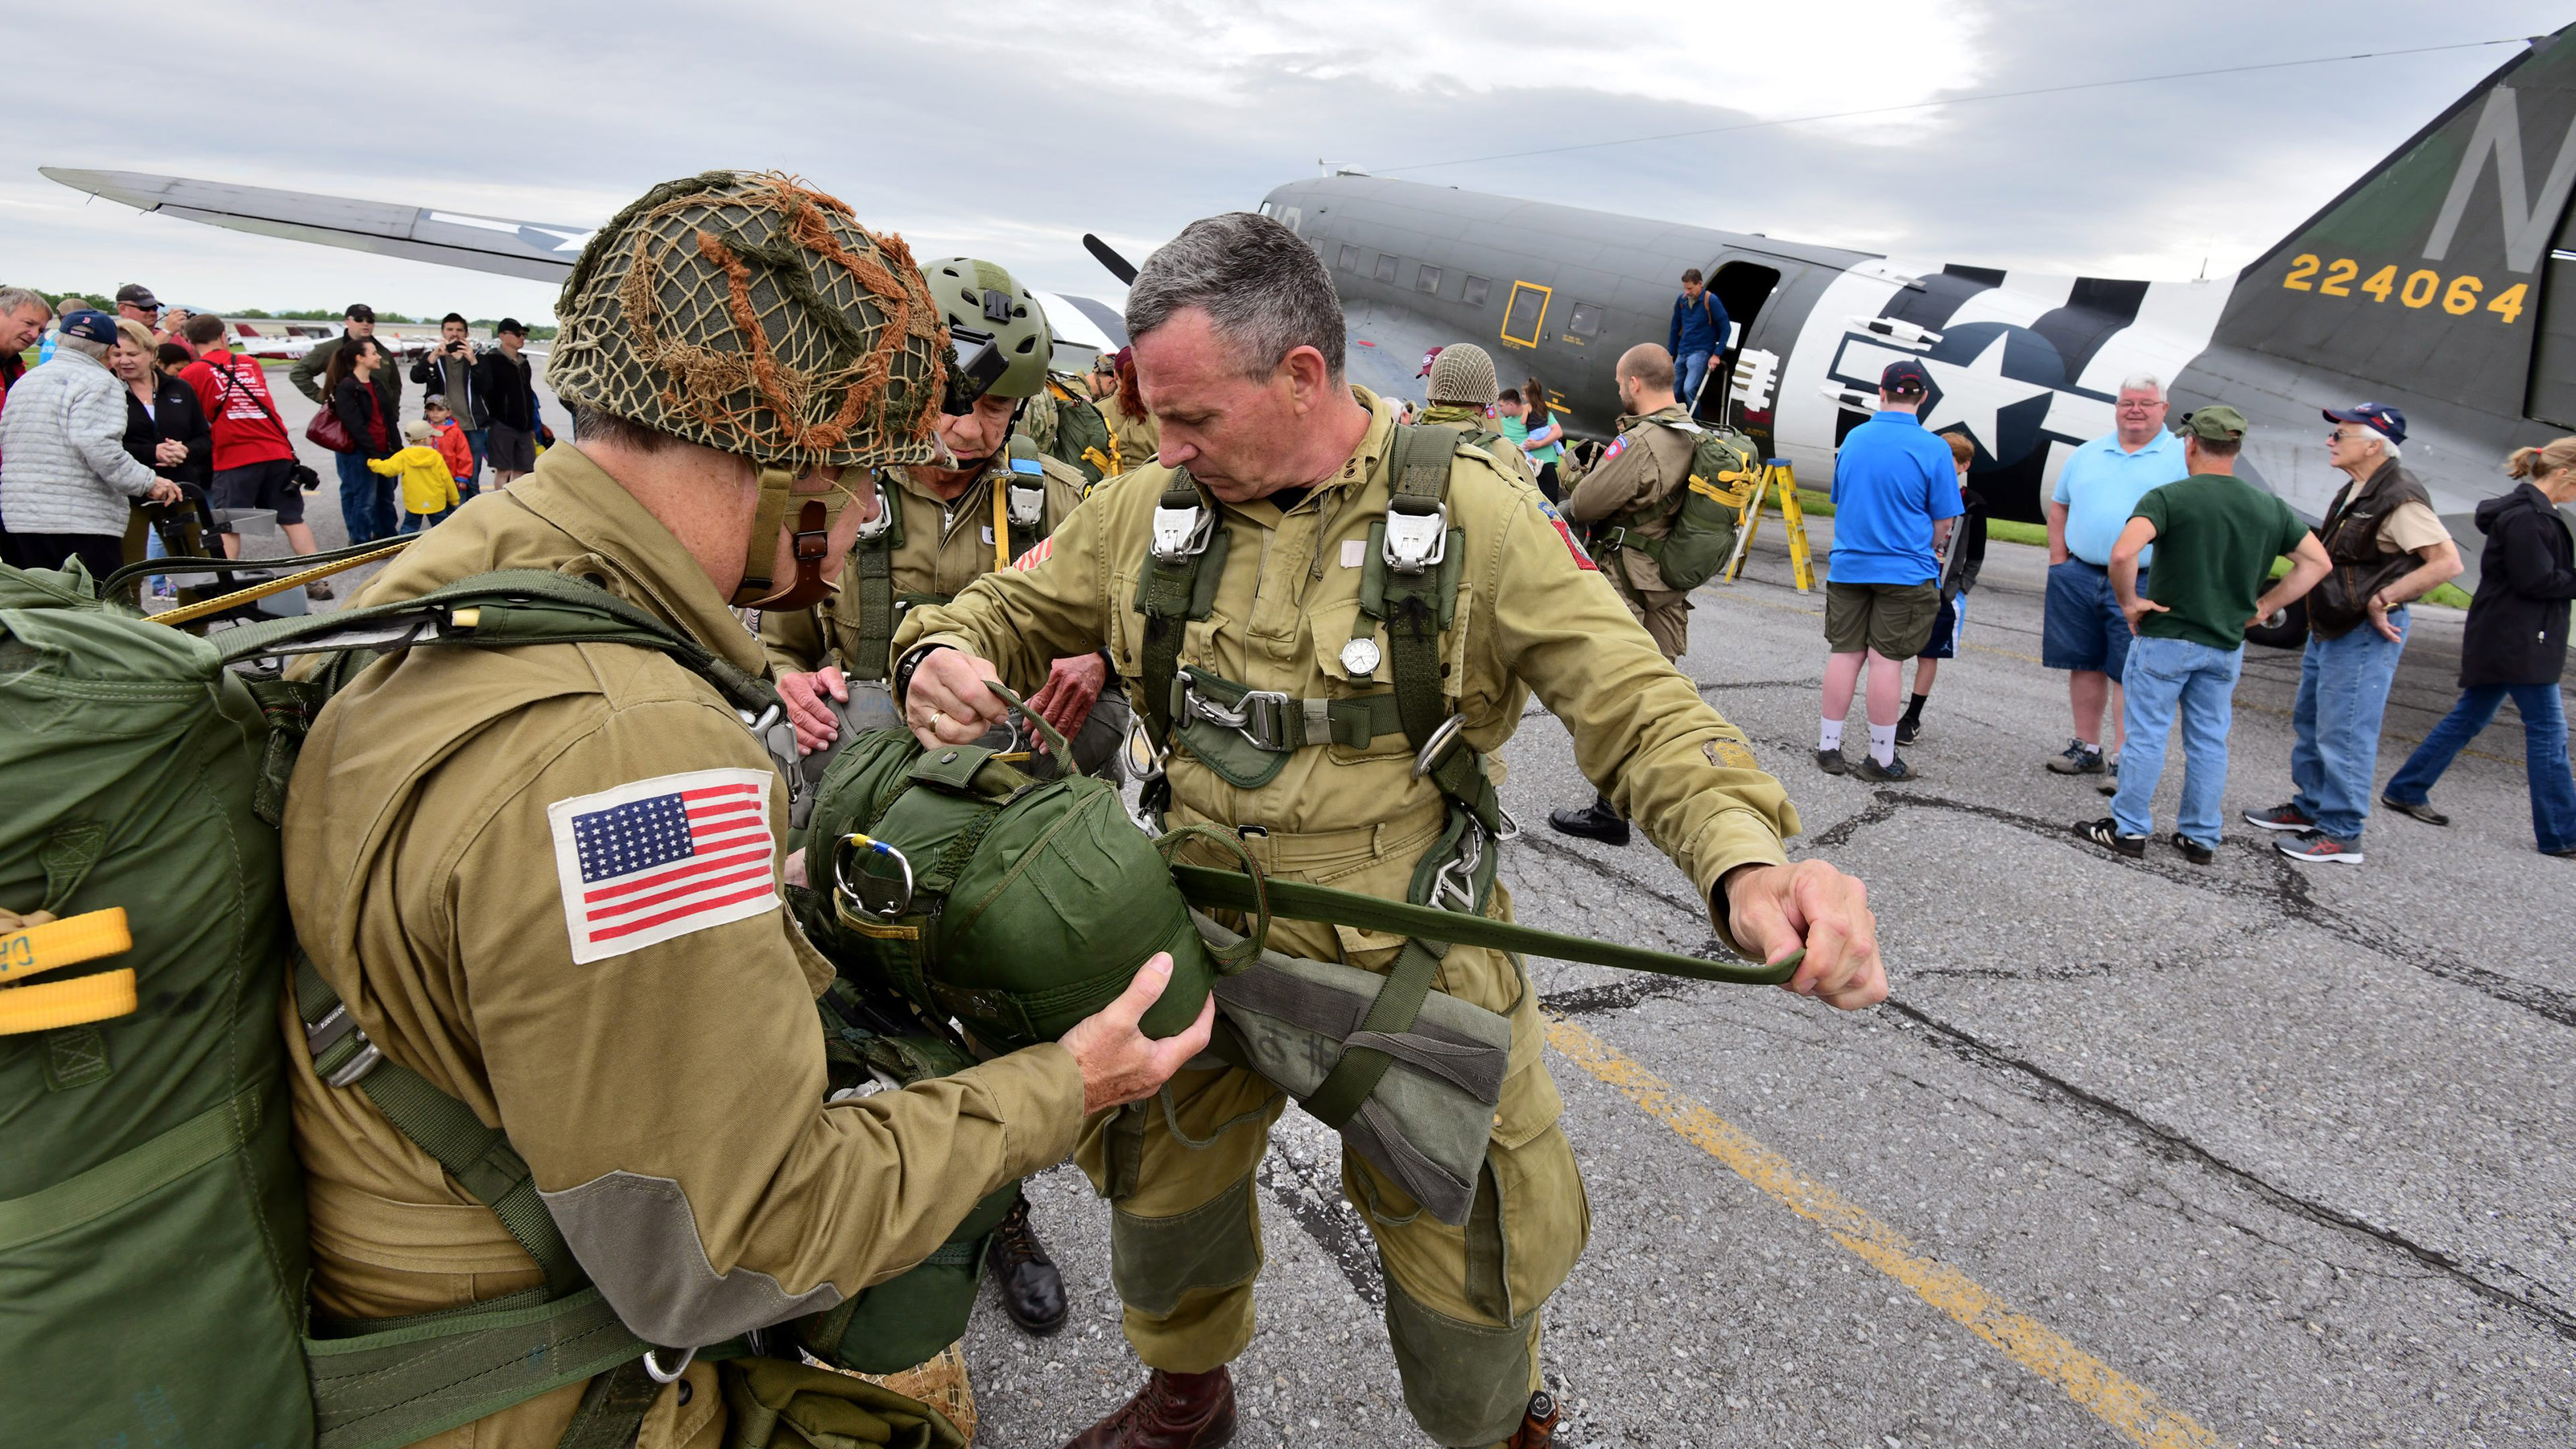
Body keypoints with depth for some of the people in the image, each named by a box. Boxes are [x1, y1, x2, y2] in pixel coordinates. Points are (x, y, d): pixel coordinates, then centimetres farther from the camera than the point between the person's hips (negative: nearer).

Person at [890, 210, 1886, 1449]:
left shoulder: (1472, 517, -13)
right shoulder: (1147, 508, -3)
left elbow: (1640, 712, -14)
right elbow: (1009, 611, 11)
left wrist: (1750, 861, -34)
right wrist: (940, 654, -14)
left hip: (1408, 973, -3)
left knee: (1468, 1292, 11)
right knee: (1160, 1204, 23)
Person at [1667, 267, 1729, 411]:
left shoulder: (1711, 301, -11)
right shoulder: (1681, 300, 4)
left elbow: (1725, 328, -9)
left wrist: (1716, 354, -14)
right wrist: (1671, 353, 15)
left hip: (1701, 352, -6)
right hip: (1682, 353, 6)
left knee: (1689, 389, -23)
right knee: (1674, 391, 5)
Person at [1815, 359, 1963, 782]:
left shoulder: (1853, 439, 4)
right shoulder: (1933, 449, -9)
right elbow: (1943, 524, -4)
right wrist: (1930, 551, 16)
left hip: (1848, 567, 4)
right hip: (1904, 570, -4)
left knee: (1845, 653, 9)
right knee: (1885, 659, -1)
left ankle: (1828, 746, 13)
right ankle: (1881, 758, 7)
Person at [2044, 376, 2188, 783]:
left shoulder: (2183, 458, 1)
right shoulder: (2088, 454, 14)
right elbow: (2059, 506, 19)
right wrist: (2058, 562, 9)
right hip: (2079, 578, 4)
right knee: (2084, 665, 10)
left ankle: (2122, 757, 2)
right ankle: (2087, 747, 21)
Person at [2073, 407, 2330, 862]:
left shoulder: (2169, 497, -13)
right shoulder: (2269, 507, 5)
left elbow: (2123, 553, -29)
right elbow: (2317, 562, 11)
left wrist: (2129, 601, -13)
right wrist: (2263, 607, 10)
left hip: (2165, 638, -5)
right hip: (2227, 645, 5)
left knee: (2147, 736, 3)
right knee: (2210, 742, 12)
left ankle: (2128, 830, 10)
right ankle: (2201, 838, 21)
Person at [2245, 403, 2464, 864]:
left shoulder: (2399, 498, -18)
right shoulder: (2354, 492, 12)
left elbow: (2447, 562, -23)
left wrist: (2382, 600, -21)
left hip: (2365, 635, -10)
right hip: (2329, 629, 10)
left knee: (2344, 734, -6)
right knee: (2310, 724, 18)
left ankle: (2341, 835, 2)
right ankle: (2309, 809, 31)